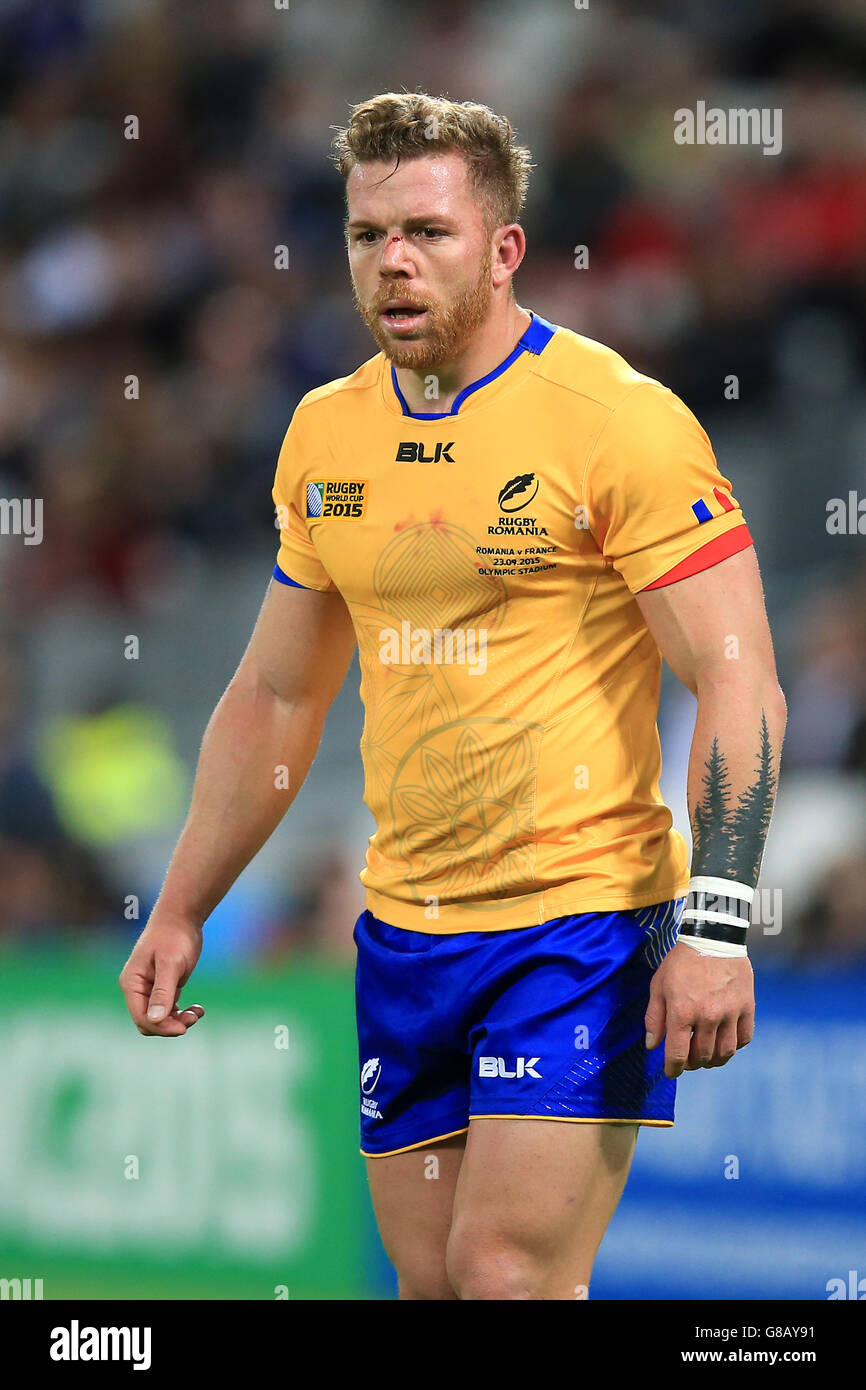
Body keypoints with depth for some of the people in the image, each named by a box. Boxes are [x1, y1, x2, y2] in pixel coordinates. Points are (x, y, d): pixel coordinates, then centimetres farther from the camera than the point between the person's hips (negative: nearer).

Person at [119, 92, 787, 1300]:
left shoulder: (618, 421, -10)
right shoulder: (326, 433, 9)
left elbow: (738, 682, -13)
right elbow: (272, 699, 20)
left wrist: (715, 928, -21)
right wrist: (180, 912, 17)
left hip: (583, 922, -6)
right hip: (405, 929, 6)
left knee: (507, 1272, -15)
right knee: (430, 1280, 7)